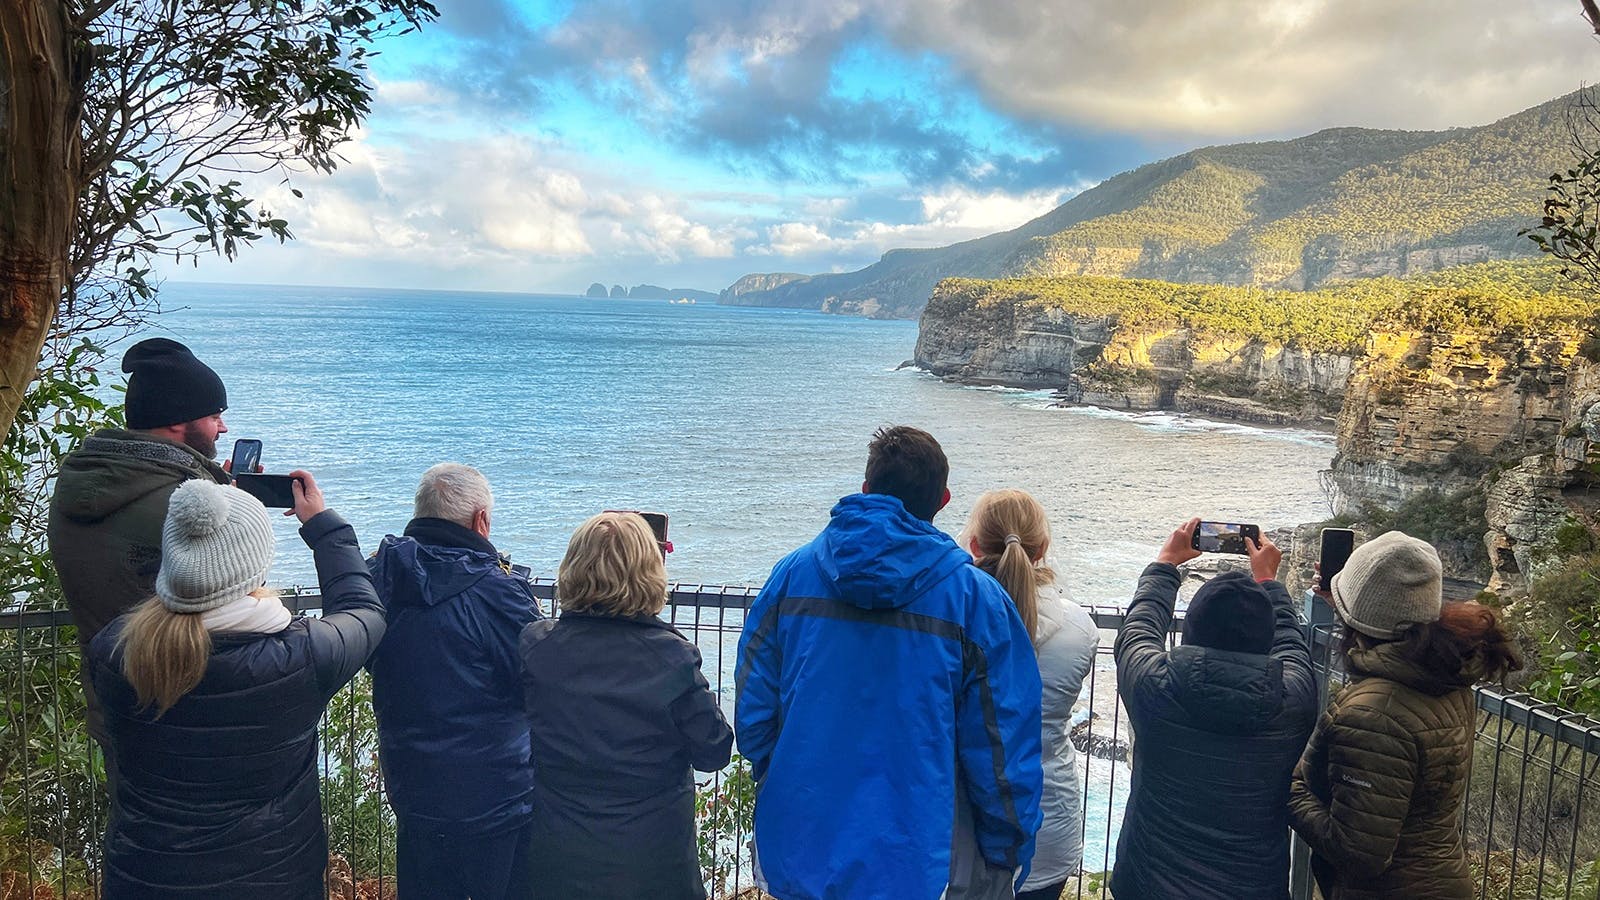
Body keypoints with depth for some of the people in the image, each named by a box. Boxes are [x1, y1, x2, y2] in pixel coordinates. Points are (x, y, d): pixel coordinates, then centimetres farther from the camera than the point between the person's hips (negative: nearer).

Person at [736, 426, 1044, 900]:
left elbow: (753, 708, 1)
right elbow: (1001, 743, -10)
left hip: (801, 853, 3)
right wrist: (1008, 858, 3)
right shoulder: (974, 595, -12)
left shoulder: (793, 572, -4)